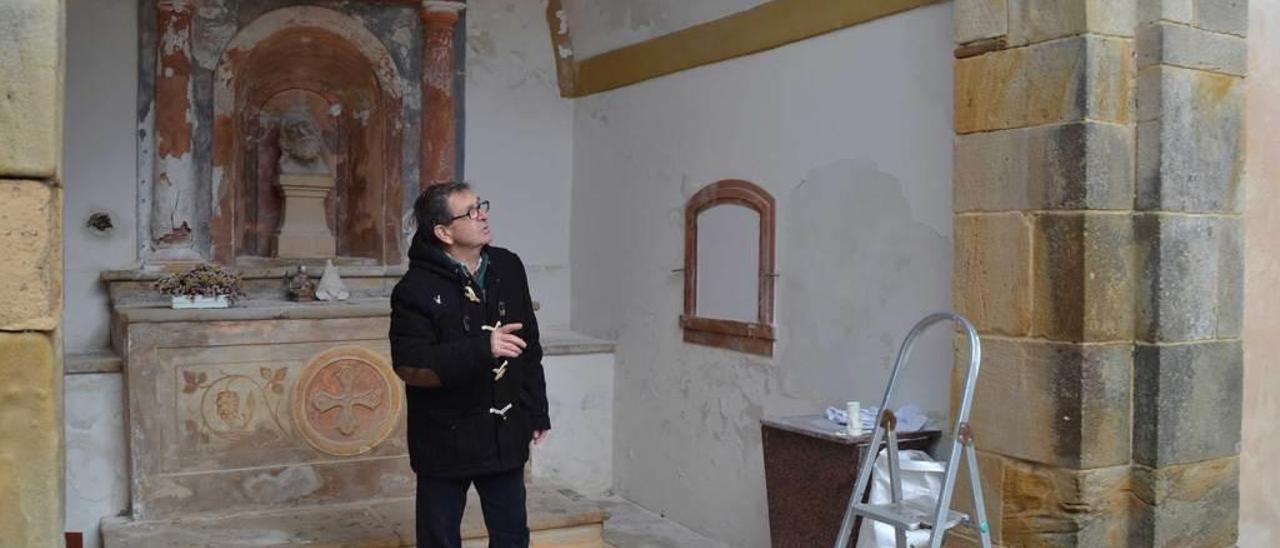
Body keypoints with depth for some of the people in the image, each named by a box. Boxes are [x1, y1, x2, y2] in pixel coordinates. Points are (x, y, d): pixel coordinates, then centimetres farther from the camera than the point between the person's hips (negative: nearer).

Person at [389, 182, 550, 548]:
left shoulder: (508, 268, 1)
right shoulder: (416, 289, -14)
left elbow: (530, 348, 9)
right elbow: (409, 366, -21)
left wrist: (537, 411, 10)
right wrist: (481, 349, -30)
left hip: (505, 435, 4)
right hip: (445, 439, -4)